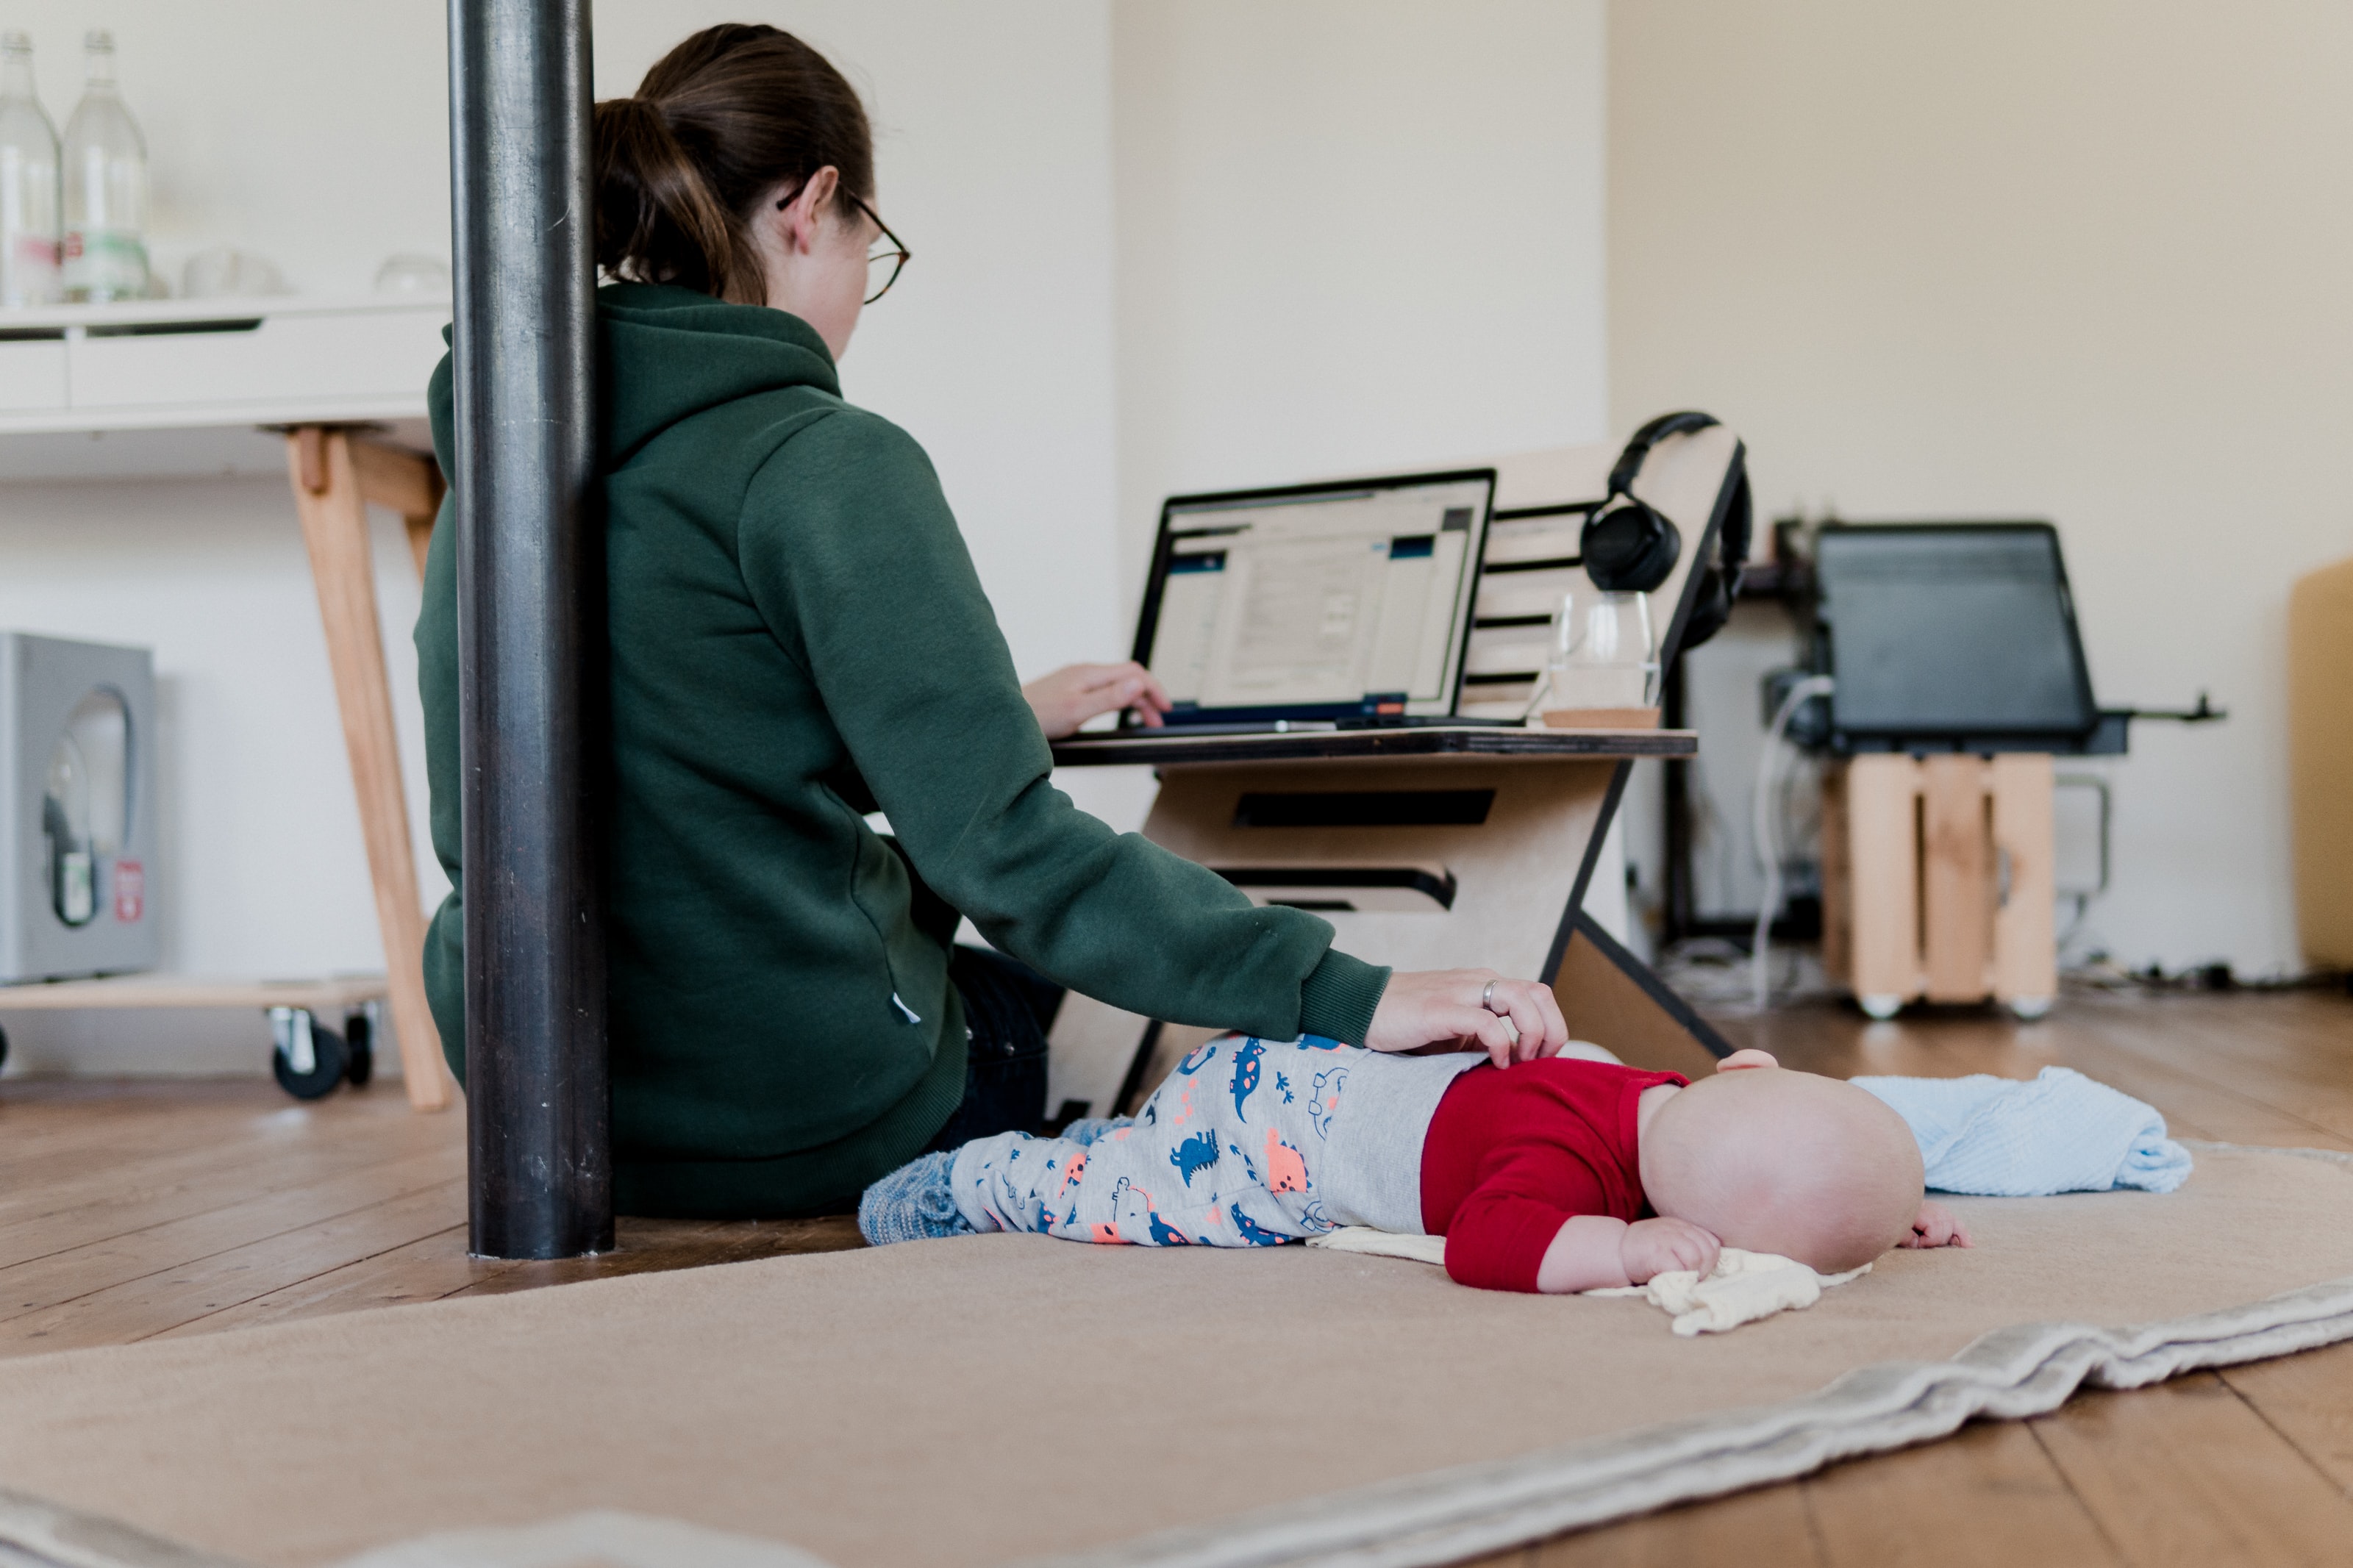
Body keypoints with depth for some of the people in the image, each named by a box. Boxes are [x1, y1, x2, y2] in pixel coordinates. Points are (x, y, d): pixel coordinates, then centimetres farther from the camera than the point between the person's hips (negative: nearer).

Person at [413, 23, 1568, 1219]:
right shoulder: (822, 465, -18)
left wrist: (997, 715, 30)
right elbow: (1004, 847, -24)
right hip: (799, 1127, -6)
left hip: (541, 1112, 7)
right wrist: (1349, 996, -22)